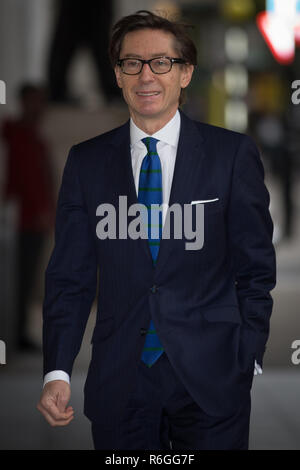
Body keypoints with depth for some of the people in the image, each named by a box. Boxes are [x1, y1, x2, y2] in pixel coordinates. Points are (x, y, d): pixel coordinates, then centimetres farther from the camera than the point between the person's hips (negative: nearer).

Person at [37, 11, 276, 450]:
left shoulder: (234, 154, 0)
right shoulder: (86, 162, 5)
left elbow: (255, 268, 2)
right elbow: (70, 276, 4)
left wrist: (247, 362, -2)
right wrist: (57, 372, -6)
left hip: (211, 379, -1)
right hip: (119, 385, 2)